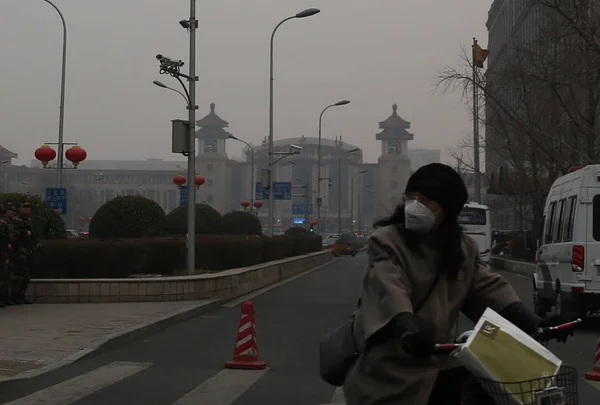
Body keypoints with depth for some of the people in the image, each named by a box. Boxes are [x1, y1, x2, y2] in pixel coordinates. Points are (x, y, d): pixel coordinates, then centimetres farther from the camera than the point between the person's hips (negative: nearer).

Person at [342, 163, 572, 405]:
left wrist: (529, 321, -15)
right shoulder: (386, 240, -11)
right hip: (390, 366, -6)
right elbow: (389, 288, -28)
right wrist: (406, 326, -48)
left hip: (437, 362, 6)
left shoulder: (463, 248, 9)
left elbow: (489, 286, 2)